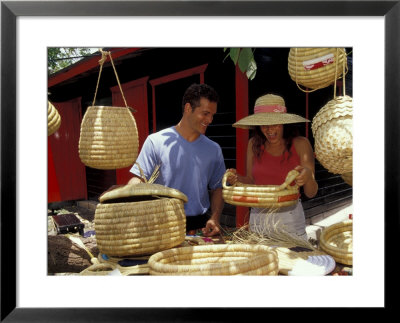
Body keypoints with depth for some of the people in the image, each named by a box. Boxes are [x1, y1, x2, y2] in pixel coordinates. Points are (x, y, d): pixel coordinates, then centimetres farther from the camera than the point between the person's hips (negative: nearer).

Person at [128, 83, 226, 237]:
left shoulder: (214, 149, 10)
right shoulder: (156, 141, -1)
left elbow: (217, 188, 14)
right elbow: (138, 179, -2)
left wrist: (215, 218, -1)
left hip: (200, 225, 3)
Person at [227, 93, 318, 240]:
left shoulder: (300, 144, -5)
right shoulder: (254, 144, 2)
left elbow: (311, 193, -5)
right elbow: (252, 182, 9)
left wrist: (308, 176, -25)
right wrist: (237, 178, -10)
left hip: (289, 218, -2)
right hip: (258, 217, 2)